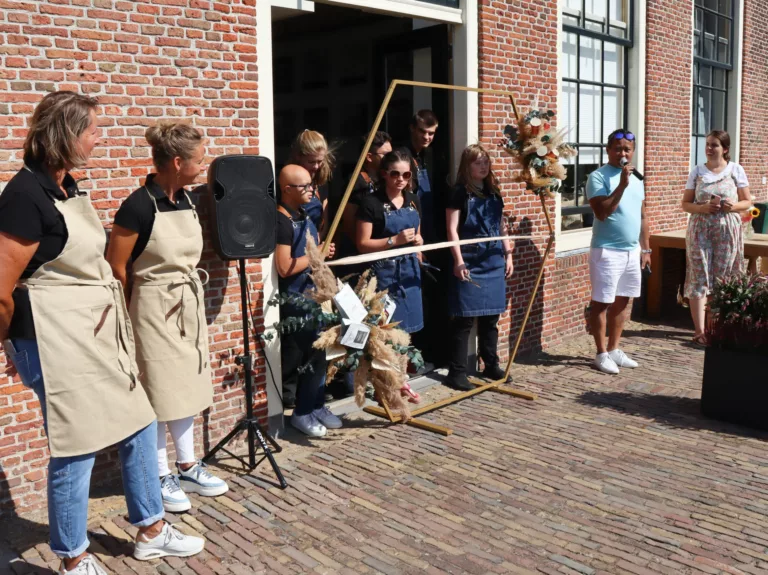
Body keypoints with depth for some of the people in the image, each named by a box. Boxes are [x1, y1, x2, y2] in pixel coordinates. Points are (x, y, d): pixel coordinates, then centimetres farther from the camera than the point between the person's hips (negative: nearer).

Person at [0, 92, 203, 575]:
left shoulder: (68, 186, 10)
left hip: (95, 333, 9)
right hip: (55, 342, -9)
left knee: (140, 427, 14)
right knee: (76, 451, 3)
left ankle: (152, 532, 32)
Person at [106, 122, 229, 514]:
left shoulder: (186, 200, 4)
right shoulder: (139, 207, -20)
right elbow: (114, 268, -14)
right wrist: (136, 310, -2)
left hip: (189, 305, 7)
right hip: (155, 309, -7)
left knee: (185, 387, 15)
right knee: (158, 393, 4)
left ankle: (187, 468, 28)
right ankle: (162, 478, 18)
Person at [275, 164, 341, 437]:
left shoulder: (304, 215, 10)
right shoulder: (282, 221, -19)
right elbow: (284, 268, -25)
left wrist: (323, 249, 4)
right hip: (292, 301, -9)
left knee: (316, 352, 12)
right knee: (298, 356, -4)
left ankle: (315, 406, 24)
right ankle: (302, 412, 11)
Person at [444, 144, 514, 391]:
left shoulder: (494, 192, 14)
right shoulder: (460, 193, -5)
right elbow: (452, 229, -9)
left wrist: (508, 255, 13)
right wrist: (458, 261, -17)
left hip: (494, 262, 6)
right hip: (470, 263, -6)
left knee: (491, 317, 12)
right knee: (465, 318, -5)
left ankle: (491, 365, 24)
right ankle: (457, 372, 2)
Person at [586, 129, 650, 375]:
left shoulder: (636, 179, 13)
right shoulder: (598, 176, -10)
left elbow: (642, 216, 18)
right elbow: (601, 212, -21)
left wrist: (645, 248, 16)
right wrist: (622, 185, -24)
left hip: (632, 250, 7)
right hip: (607, 250, -7)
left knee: (622, 301, 13)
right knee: (602, 302, 0)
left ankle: (614, 350, 23)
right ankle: (602, 353, 9)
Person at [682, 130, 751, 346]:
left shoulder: (736, 170, 2)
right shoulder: (697, 171, 4)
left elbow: (747, 201, 6)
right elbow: (685, 204, 4)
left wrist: (734, 206, -16)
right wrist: (703, 208, -15)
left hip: (727, 229, 0)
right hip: (700, 229, 0)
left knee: (724, 279, 4)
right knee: (699, 278, -5)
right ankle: (699, 330, -4)